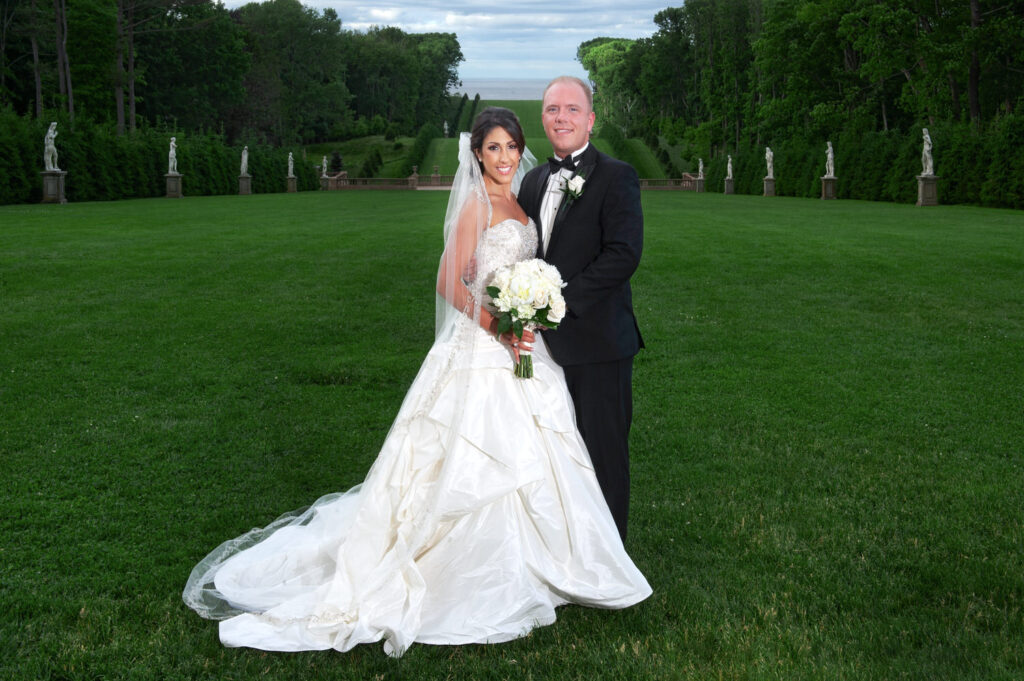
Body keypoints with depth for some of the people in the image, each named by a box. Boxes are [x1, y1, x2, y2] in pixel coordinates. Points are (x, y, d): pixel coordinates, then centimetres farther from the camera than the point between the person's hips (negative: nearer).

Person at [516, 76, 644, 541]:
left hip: (597, 341, -6)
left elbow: (624, 254, -18)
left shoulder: (616, 176, -8)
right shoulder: (534, 181, 14)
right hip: (548, 339, 7)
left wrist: (562, 299, -20)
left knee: (603, 448, 3)